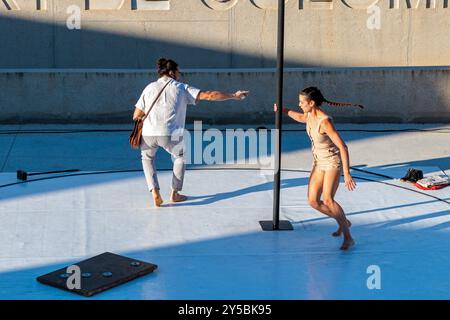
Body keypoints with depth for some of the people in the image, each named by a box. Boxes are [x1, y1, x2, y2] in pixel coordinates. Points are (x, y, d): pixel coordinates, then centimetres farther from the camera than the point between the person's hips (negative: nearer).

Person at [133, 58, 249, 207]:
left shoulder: (149, 88, 14)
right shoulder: (182, 88, 9)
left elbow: (136, 116, 11)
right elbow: (209, 95, 5)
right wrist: (234, 96, 13)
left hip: (148, 134, 2)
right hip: (171, 135, -2)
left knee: (147, 157, 31)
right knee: (180, 157, 29)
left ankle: (155, 192, 15)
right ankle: (175, 193, 29)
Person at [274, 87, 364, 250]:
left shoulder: (325, 121, -27)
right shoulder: (309, 116, -3)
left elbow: (343, 147, -29)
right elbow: (300, 117, 26)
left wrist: (347, 174, -31)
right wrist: (284, 111, 14)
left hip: (333, 162, -8)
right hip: (318, 162, 8)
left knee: (327, 200, -22)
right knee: (313, 201, 0)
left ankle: (348, 237, -11)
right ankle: (343, 222, 21)